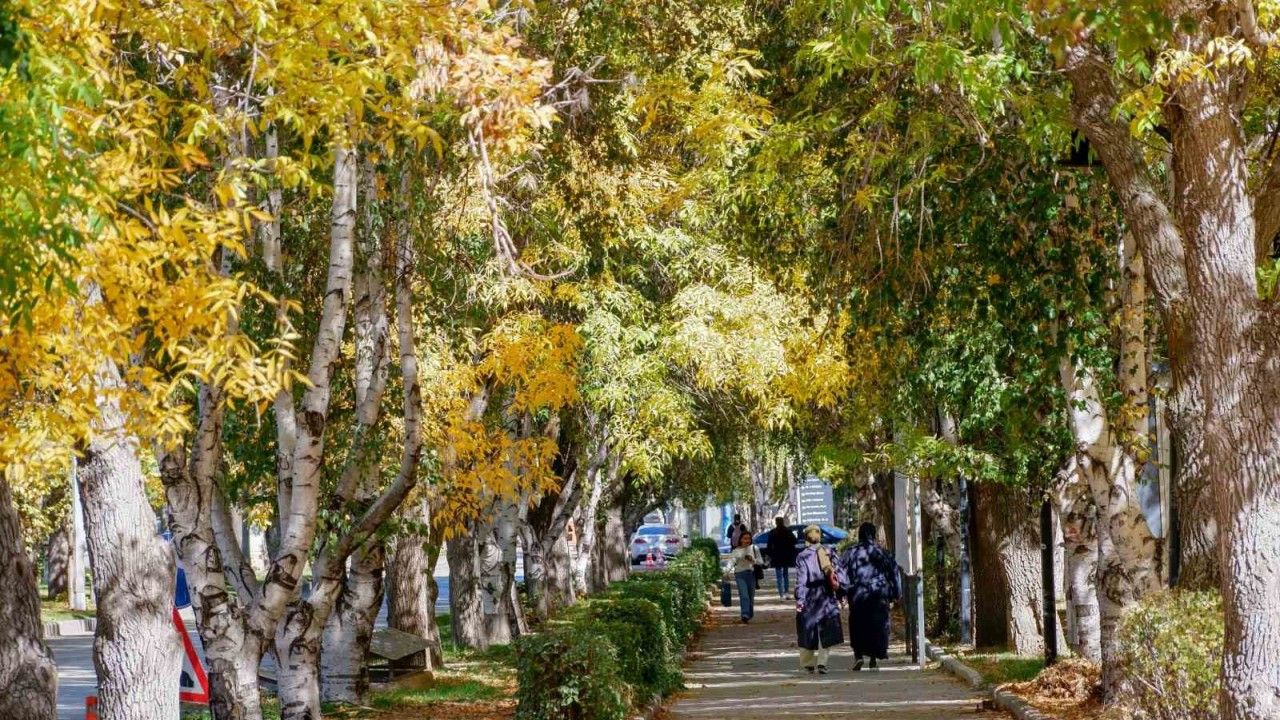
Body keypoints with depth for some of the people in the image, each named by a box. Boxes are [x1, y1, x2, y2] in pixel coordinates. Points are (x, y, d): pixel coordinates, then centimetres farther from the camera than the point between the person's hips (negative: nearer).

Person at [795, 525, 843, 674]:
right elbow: (838, 574, 6)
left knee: (808, 632, 9)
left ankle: (808, 663, 15)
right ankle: (822, 661, -6)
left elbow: (800, 580, -12)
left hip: (810, 598, -2)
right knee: (826, 633, 6)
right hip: (827, 596, 2)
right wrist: (839, 596, 13)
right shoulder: (829, 553, 4)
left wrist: (799, 599, -13)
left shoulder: (802, 556, -7)